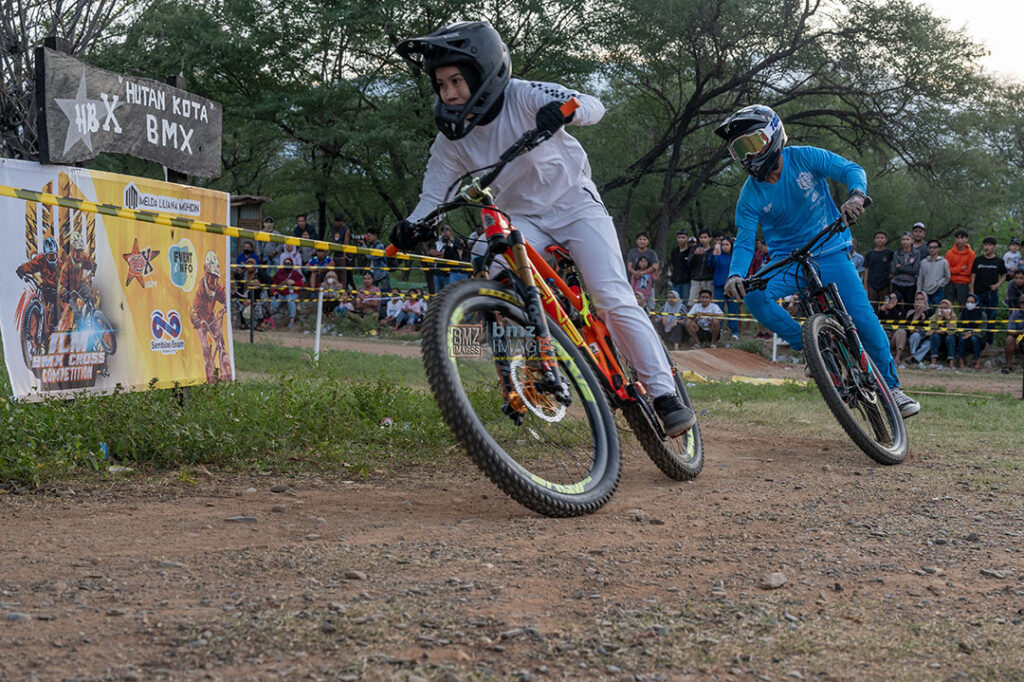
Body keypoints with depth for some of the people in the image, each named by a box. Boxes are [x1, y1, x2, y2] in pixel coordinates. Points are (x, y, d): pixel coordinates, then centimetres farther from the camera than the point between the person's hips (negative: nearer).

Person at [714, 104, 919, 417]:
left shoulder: (804, 158, -10)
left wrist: (856, 195, -38)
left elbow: (851, 169, -15)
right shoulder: (751, 194, -7)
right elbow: (744, 240, -10)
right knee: (755, 296, -28)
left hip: (829, 252, -1)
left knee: (863, 318, -11)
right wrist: (735, 275, -30)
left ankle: (891, 386, 6)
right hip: (786, 260, 1)